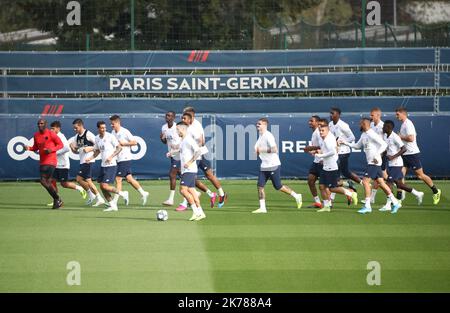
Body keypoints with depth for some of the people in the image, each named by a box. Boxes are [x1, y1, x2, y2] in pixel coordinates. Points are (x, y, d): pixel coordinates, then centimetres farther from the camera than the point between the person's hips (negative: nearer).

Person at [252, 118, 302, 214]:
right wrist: (258, 151, 10)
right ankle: (262, 208, 1)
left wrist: (262, 150, -23)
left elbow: (274, 149, -25)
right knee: (260, 186, -1)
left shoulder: (268, 136, -16)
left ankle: (296, 196, 18)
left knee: (278, 187, 0)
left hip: (273, 166, -8)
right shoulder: (261, 136, 12)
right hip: (264, 166, 8)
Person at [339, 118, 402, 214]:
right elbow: (357, 146, 26)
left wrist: (377, 155, -25)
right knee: (381, 183, 10)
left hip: (374, 162, -10)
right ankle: (395, 203, 14)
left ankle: (367, 206, -7)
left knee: (365, 181, -11)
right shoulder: (363, 135, 14)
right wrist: (345, 143, 19)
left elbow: (384, 145, -20)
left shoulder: (372, 134, -16)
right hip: (371, 163, 10)